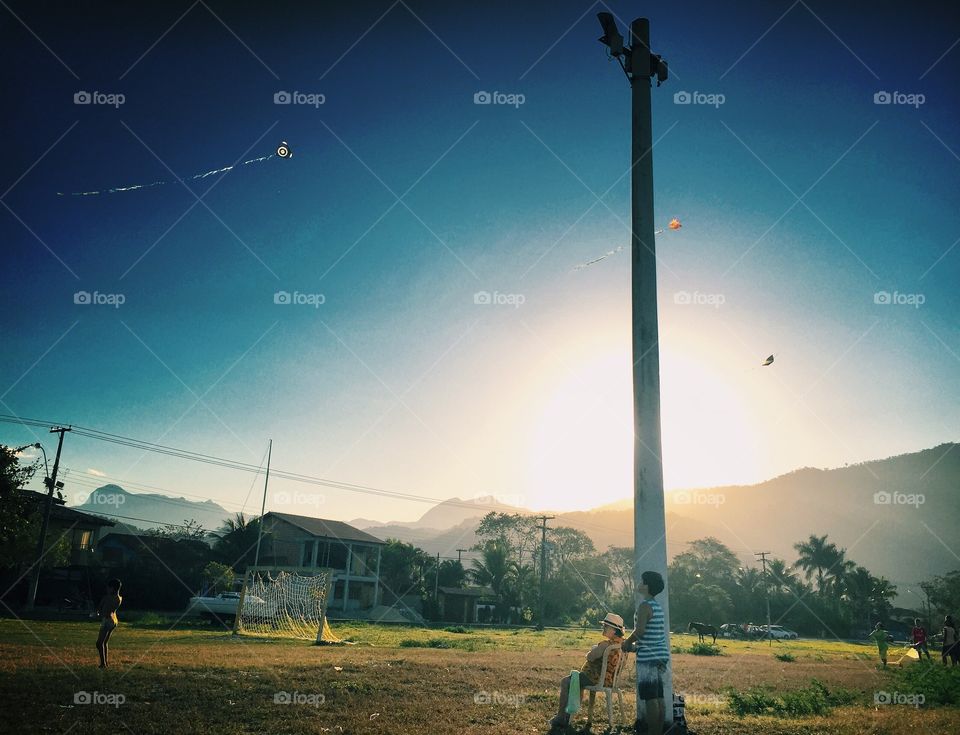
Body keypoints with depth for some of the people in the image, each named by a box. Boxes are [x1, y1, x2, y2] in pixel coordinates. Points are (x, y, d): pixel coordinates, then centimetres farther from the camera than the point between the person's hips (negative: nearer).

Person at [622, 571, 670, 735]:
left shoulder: (645, 606, -13)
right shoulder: (657, 606, 14)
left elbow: (640, 630, -24)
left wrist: (627, 642, -7)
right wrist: (635, 644, 18)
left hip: (648, 657, -9)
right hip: (660, 655, 9)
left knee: (650, 699, -5)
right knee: (659, 699, 10)